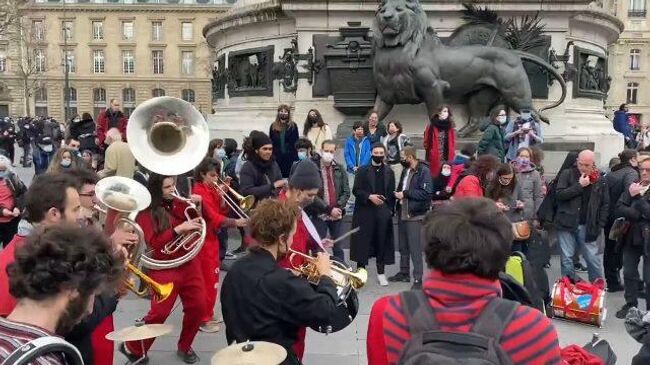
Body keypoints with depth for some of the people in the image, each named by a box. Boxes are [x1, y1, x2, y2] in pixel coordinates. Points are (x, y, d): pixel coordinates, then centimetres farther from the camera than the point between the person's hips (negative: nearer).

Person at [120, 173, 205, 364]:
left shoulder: (180, 204, 6)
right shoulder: (146, 212, -7)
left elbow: (197, 223, 9)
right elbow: (154, 242, -18)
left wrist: (197, 205, -7)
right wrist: (178, 229, -27)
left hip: (189, 263, 5)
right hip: (165, 269, -5)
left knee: (198, 307, 4)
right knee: (159, 313, -7)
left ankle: (185, 346, 25)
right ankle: (133, 349, 15)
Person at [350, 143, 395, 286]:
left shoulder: (389, 171, 11)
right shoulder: (362, 170, 3)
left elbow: (391, 193, 11)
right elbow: (356, 190, -2)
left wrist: (390, 210, 2)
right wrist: (369, 197, -16)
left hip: (383, 212, 2)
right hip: (365, 211, -2)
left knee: (382, 242, 4)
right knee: (362, 242, 0)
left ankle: (381, 272, 14)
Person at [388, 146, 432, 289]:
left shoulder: (423, 171, -12)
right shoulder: (405, 170, 13)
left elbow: (427, 192, -21)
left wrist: (405, 194, -18)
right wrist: (398, 194, 2)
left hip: (415, 215, -8)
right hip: (402, 213, 8)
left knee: (415, 248, -5)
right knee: (403, 246, 17)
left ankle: (418, 278, 3)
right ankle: (404, 273, 30)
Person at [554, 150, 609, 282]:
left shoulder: (600, 180, 4)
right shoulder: (567, 174, 0)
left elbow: (605, 204, 7)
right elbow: (559, 194, -10)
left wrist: (600, 225, 0)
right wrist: (579, 185, -15)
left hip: (588, 226, 1)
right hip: (567, 225, -1)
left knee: (593, 259, 5)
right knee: (566, 259, 4)